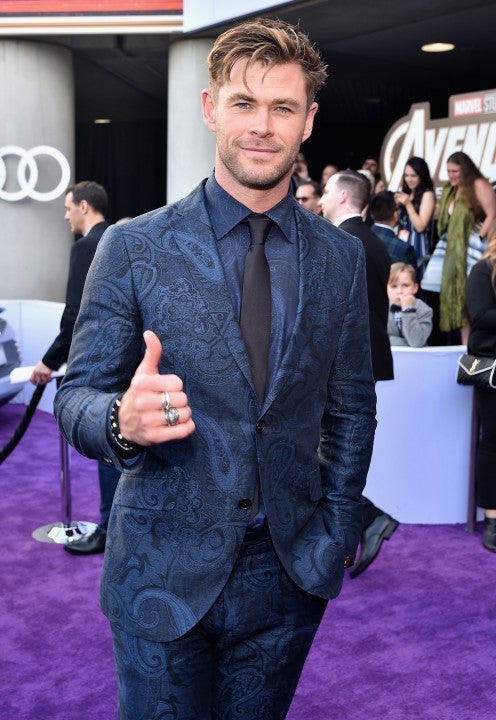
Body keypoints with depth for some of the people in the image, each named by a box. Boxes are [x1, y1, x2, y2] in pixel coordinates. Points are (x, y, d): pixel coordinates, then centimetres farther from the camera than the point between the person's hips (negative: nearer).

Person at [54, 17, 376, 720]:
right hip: (165, 569, -2)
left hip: (291, 571, 3)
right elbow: (76, 398, -6)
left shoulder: (341, 256, 1)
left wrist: (337, 529, 6)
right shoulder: (133, 247, -8)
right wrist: (124, 420, -27)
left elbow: (351, 408, 9)